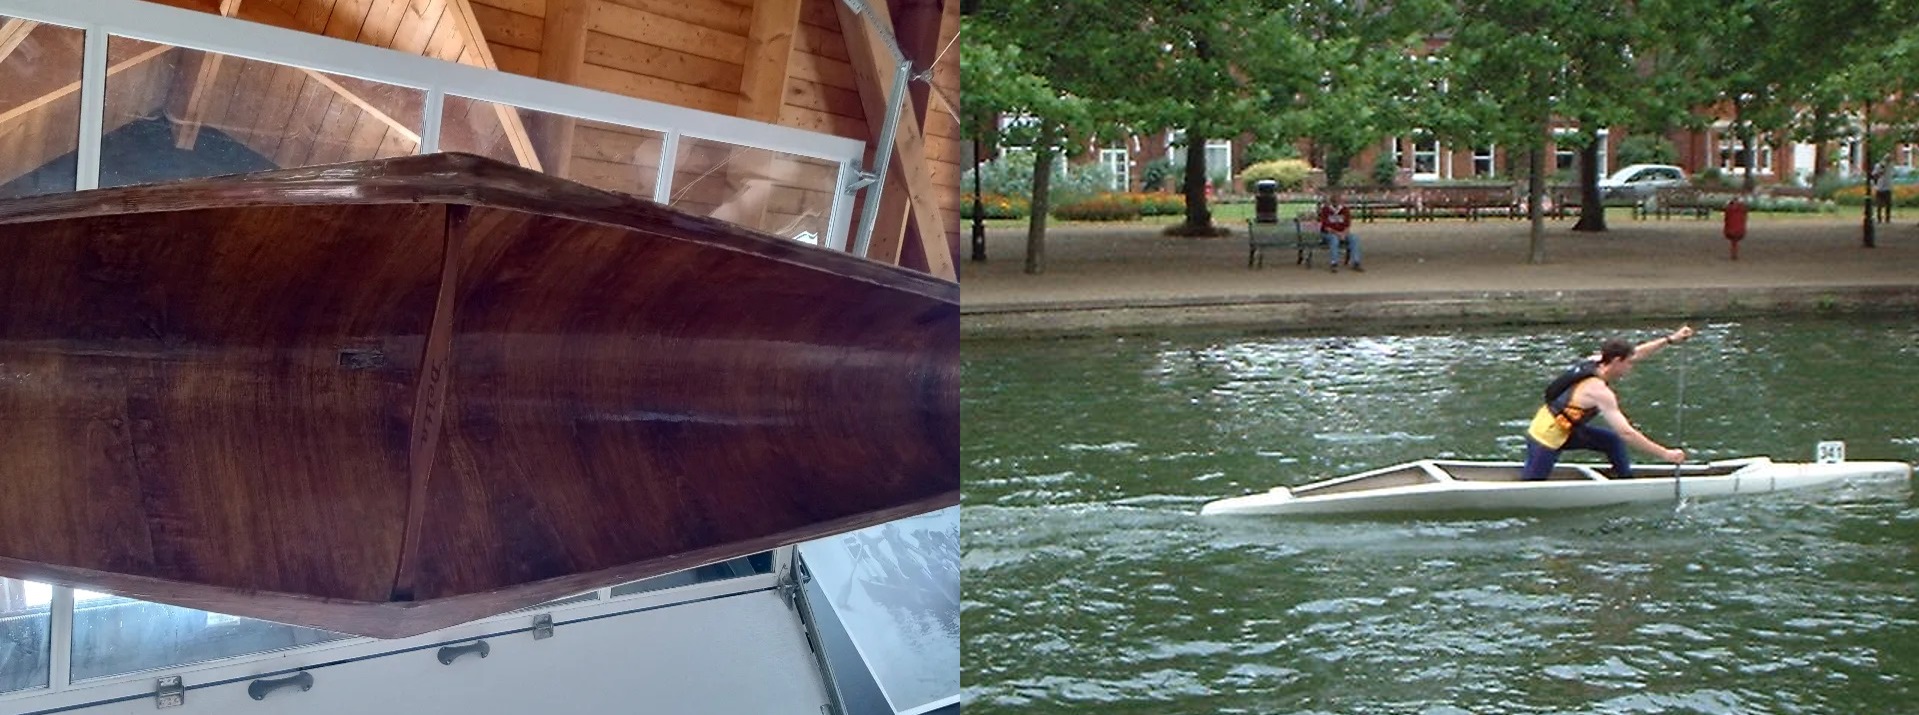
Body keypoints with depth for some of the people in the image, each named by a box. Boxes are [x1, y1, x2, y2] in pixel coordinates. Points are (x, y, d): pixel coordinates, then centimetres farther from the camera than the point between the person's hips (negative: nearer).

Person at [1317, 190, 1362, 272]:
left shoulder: (1345, 209, 4)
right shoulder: (1325, 209, -6)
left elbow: (1348, 226, 0)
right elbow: (1325, 226, -12)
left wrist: (1344, 234, -21)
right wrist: (1337, 233, -24)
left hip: (1342, 233, 4)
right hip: (1327, 234, -4)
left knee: (1354, 238, -24)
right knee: (1334, 239, -38)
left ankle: (1355, 263, -26)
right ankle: (1333, 264, -38)